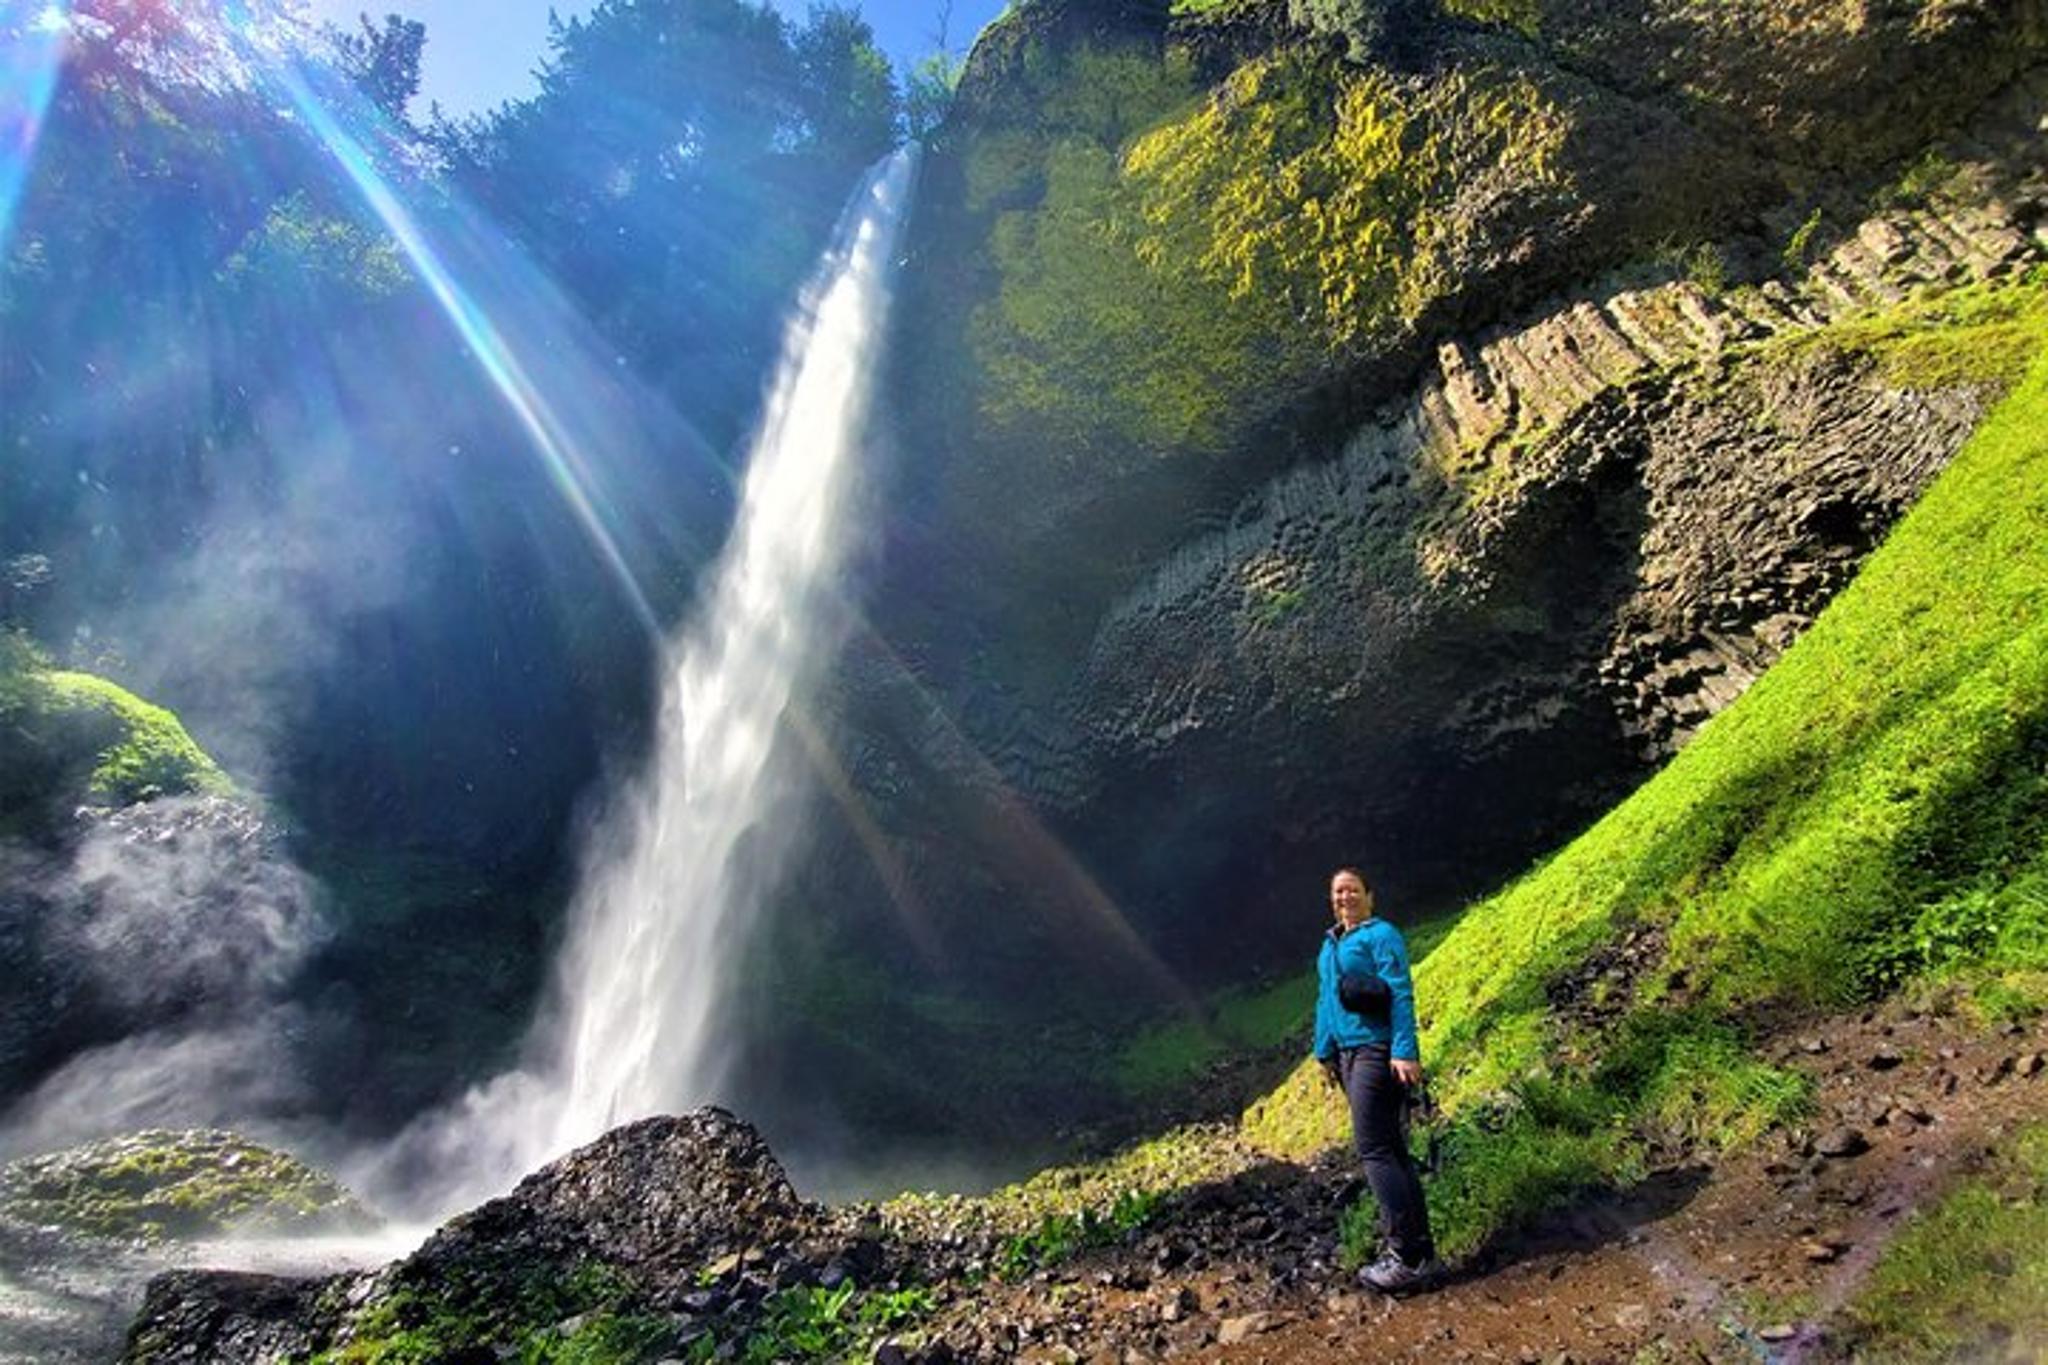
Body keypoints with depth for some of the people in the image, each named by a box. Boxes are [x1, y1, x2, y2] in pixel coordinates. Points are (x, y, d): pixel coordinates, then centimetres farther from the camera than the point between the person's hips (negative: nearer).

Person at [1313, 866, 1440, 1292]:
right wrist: (1324, 1052, 21)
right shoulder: (1330, 945, 15)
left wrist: (1404, 1052, -23)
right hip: (1347, 1053, 9)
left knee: (1374, 1149, -10)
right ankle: (1417, 1247, 19)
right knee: (1389, 1149, 12)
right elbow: (1324, 1002, 21)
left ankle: (1409, 1257, -5)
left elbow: (1401, 995, -16)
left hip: (1376, 1050, -8)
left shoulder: (1381, 935, -8)